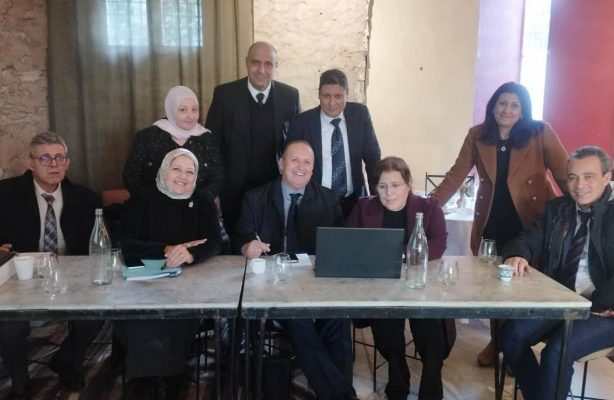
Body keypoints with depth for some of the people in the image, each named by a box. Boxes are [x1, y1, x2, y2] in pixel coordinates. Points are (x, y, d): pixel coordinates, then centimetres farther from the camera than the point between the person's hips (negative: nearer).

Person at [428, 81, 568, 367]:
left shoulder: (540, 133, -6)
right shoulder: (477, 135, 0)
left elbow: (565, 175, -6)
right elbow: (456, 174, -2)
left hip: (532, 222, -2)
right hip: (491, 223, 2)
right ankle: (497, 341, 32)